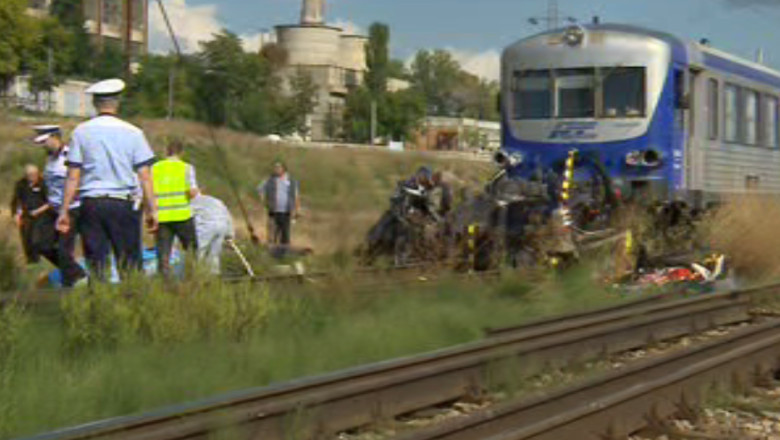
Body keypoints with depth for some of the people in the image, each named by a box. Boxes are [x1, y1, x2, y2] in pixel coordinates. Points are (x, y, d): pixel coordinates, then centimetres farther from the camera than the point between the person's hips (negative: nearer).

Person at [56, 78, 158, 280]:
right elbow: (145, 176, -1)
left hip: (91, 204, 1)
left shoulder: (81, 132, 2)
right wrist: (152, 210, 5)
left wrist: (64, 211, 7)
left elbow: (73, 177, 1)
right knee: (129, 263, 2)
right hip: (123, 204, -1)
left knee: (95, 262, 4)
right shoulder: (132, 133, 0)